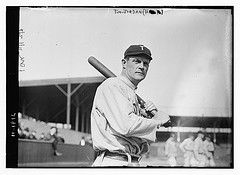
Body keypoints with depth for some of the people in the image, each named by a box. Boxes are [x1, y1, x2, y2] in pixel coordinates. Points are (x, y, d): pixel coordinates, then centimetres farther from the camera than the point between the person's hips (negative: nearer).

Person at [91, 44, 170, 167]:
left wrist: (147, 116, 5)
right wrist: (156, 120, -7)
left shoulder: (135, 96, 20)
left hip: (134, 163, 8)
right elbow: (126, 125, -21)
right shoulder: (111, 85, -7)